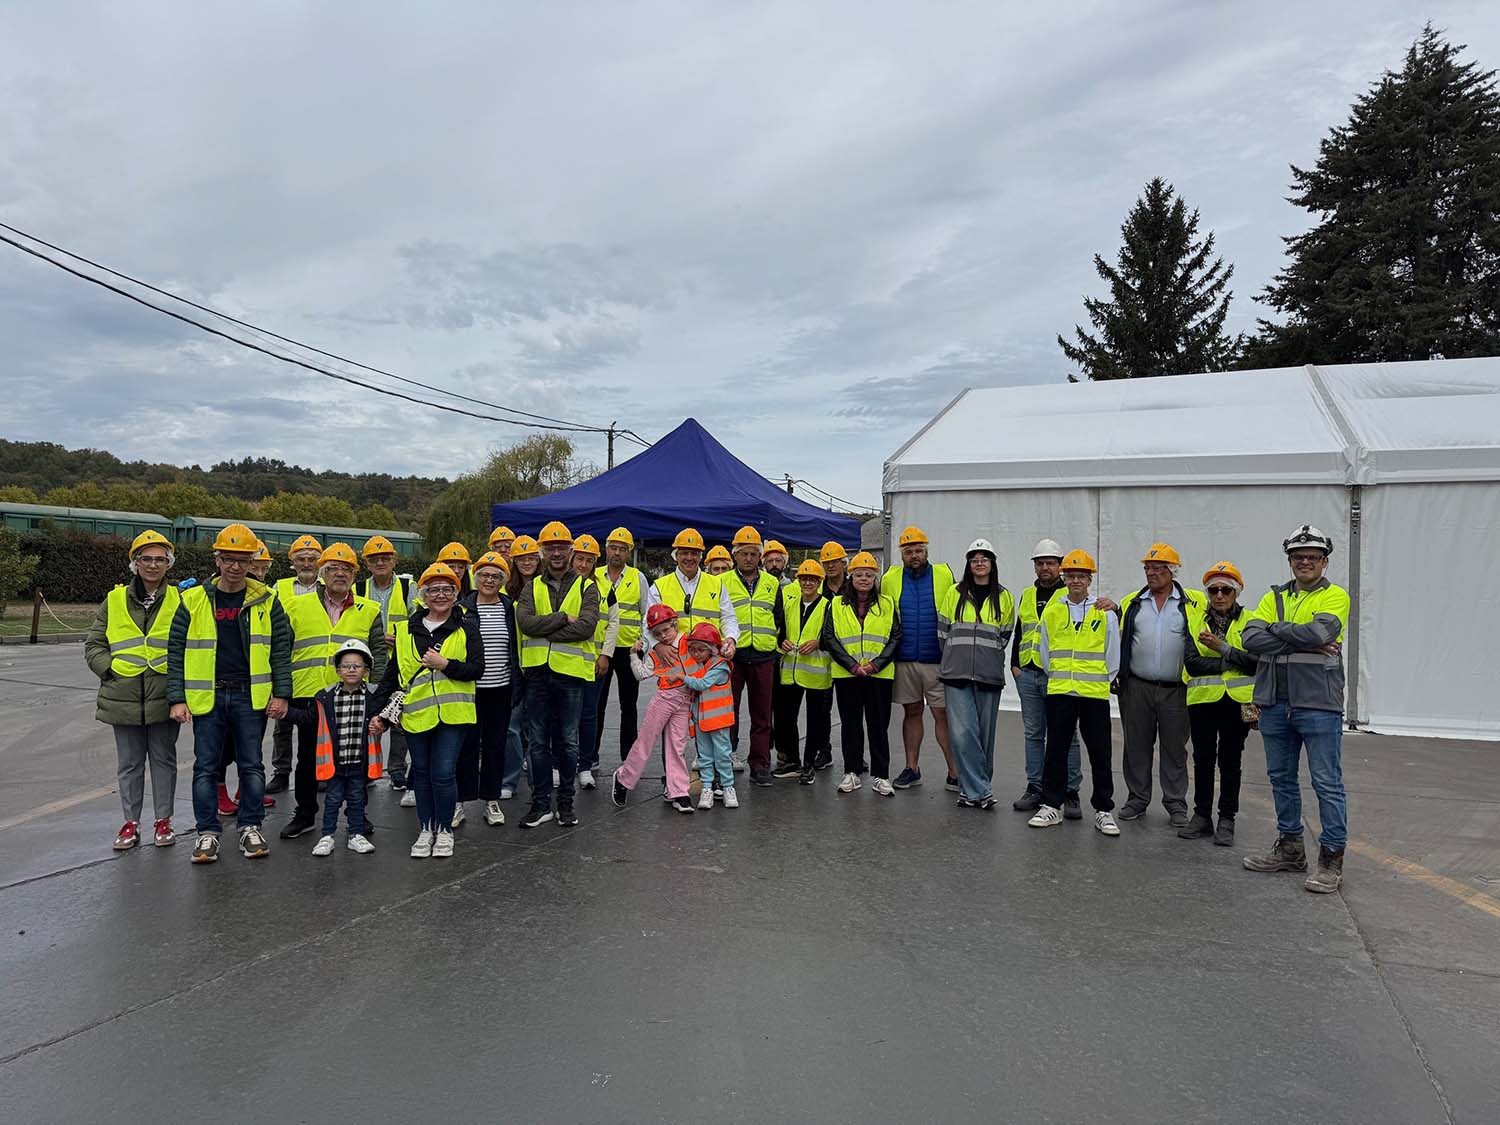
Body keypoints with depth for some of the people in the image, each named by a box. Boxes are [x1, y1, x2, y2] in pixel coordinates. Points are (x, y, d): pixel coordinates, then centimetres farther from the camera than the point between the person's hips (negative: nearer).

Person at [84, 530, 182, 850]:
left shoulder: (180, 600, 0)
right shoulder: (114, 601, 5)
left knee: (163, 759, 9)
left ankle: (163, 820, 20)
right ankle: (131, 822, 22)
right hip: (124, 697, 2)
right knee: (129, 763, 11)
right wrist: (111, 668, -7)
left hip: (164, 696, -2)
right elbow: (93, 645, 8)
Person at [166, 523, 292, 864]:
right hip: (207, 697, 0)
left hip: (251, 696, 0)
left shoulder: (266, 601, 1)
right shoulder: (193, 601, 1)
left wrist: (281, 694, -3)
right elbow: (176, 651, 3)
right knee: (206, 767, 6)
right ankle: (207, 832, 17)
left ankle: (251, 828, 19)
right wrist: (177, 699, -3)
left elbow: (281, 650, 3)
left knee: (251, 765, 7)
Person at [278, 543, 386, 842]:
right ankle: (305, 815, 27)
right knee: (308, 758, 12)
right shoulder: (297, 606, 6)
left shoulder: (369, 611, 7)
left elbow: (378, 654, 4)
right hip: (308, 696, 0)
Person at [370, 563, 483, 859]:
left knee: (443, 773, -5)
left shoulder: (467, 627, 1)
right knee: (422, 773, 12)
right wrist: (379, 712, 7)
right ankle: (426, 830, 27)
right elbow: (392, 674, 11)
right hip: (416, 714, 3)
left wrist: (445, 664, -18)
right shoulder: (406, 630, 8)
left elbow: (477, 669, -6)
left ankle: (444, 830, 15)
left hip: (452, 713, -3)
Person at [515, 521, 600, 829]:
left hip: (570, 671, -2)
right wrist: (562, 619, -15)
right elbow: (525, 622, -9)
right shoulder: (532, 587, 9)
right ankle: (541, 804, 18)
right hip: (537, 672, 2)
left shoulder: (586, 587, 2)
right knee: (539, 742, 9)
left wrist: (544, 628, -15)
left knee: (567, 742, 7)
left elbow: (586, 627, -15)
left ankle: (566, 803, 19)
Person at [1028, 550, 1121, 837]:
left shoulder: (1105, 612, 1)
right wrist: (1057, 677, 10)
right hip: (1058, 693, 2)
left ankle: (1104, 810, 15)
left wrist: (1102, 682, 6)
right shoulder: (1052, 611, 6)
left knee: (1100, 753, 5)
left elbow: (1112, 655, 5)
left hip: (1095, 694, -1)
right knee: (1056, 750, 7)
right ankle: (1052, 806, 16)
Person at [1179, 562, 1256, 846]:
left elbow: (1255, 662, -11)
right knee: (1203, 759, 7)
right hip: (1202, 700, 1)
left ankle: (1227, 821, 14)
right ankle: (1202, 817, 17)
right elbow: (1192, 663, -8)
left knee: (1230, 761, 5)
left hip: (1237, 701, -1)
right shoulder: (1195, 620, 4)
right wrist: (1234, 662, -11)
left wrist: (1222, 647, -19)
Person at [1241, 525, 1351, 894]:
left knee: (1327, 783, -1)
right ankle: (1290, 849, 27)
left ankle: (1332, 859, 8)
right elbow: (1251, 638, -5)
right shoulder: (1273, 598, 12)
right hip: (1275, 704, 5)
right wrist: (1304, 644, -14)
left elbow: (1319, 632, -20)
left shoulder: (1335, 597, -1)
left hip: (1318, 703, -5)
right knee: (1281, 778, 14)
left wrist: (1275, 629, -7)